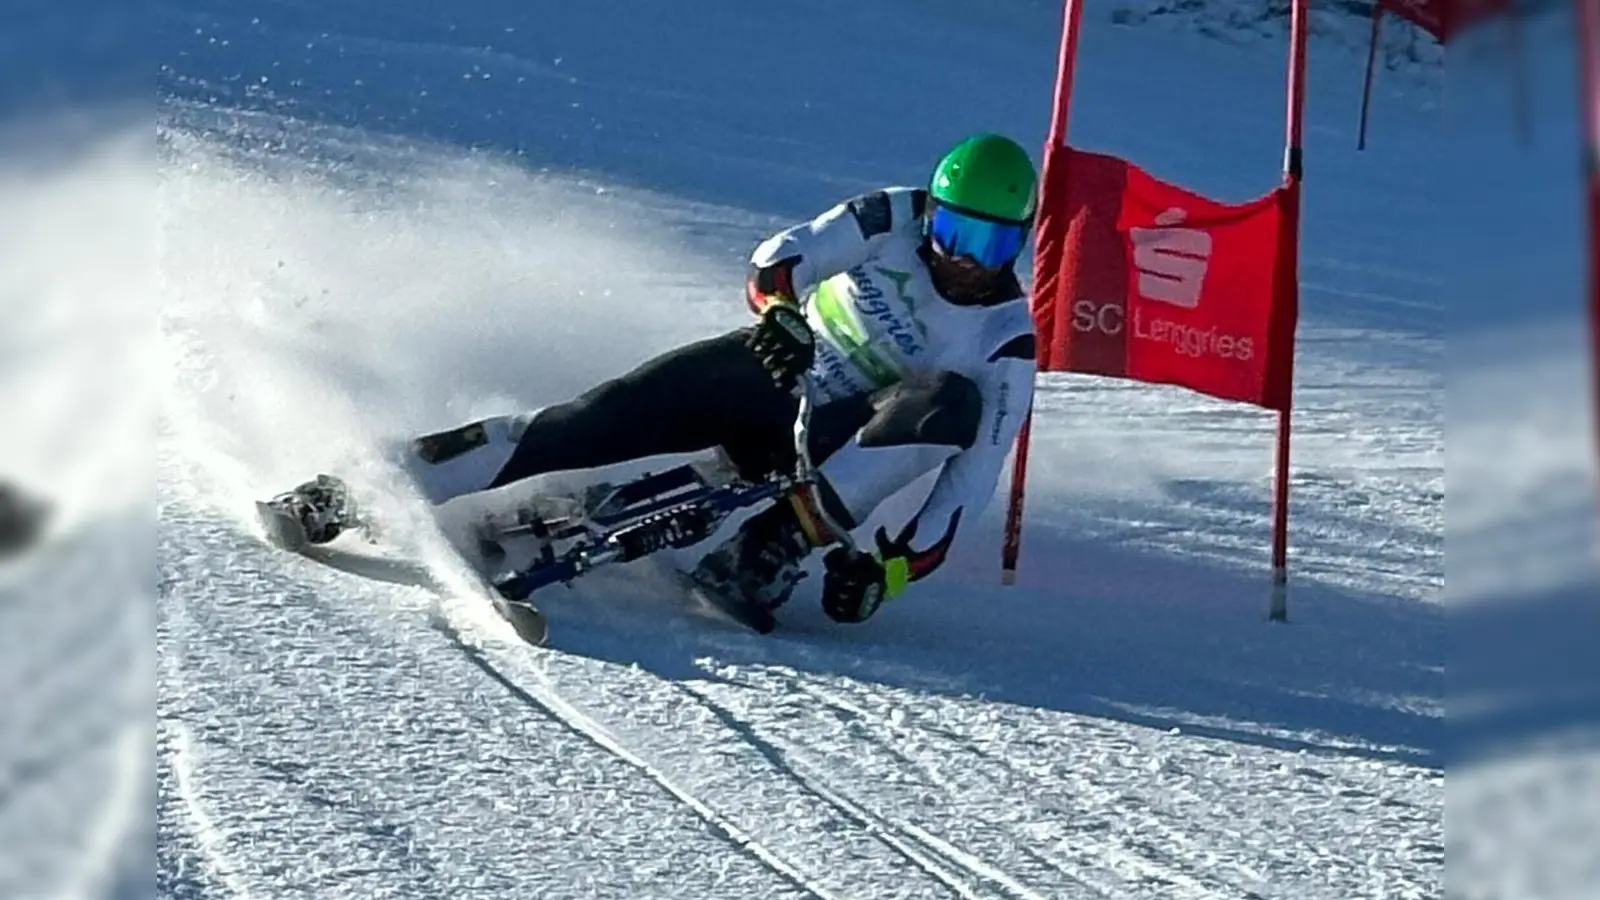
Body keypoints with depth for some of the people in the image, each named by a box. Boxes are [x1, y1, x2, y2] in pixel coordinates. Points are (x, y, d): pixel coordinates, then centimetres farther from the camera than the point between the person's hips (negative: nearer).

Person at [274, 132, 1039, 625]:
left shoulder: (1006, 339, -11)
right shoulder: (892, 220, -8)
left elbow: (977, 469, -15)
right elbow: (781, 256, -17)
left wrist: (894, 567, -27)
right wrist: (779, 308, -41)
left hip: (825, 444, -1)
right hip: (768, 369, 1)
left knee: (955, 402, -29)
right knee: (611, 415, -22)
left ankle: (791, 537, -34)